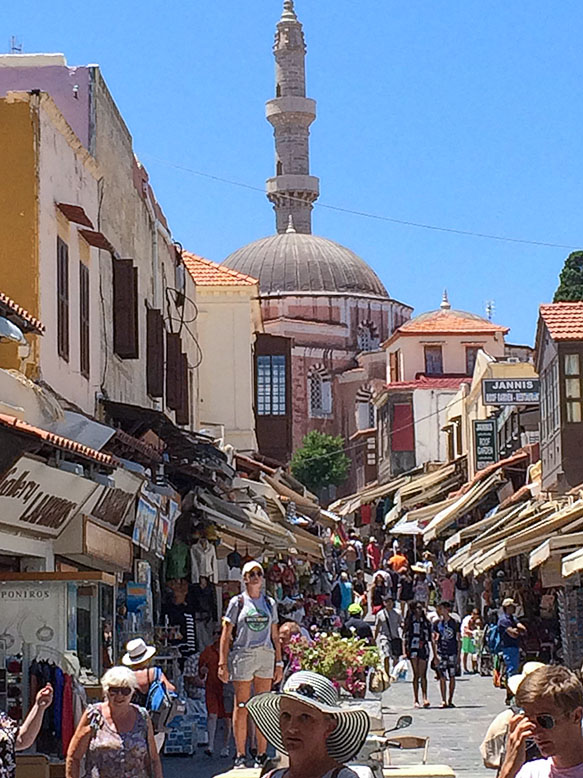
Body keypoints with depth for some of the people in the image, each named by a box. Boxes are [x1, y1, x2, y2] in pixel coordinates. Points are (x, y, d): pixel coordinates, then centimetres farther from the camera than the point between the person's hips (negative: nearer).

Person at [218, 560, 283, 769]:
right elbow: (226, 635, 1)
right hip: (242, 655, -3)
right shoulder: (237, 602, 4)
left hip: (266, 657, 3)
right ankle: (240, 756, 3)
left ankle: (261, 755, 8)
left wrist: (279, 663, 11)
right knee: (241, 707, -2)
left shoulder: (269, 603, 14)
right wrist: (222, 663, -6)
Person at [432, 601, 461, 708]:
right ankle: (443, 701, -1)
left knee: (452, 677, 3)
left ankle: (450, 700, 12)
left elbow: (458, 640, 7)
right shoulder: (437, 623, 5)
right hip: (441, 654, 0)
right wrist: (435, 656, -3)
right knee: (442, 678, -4)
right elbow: (434, 640, 5)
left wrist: (458, 655, 2)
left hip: (453, 653, 0)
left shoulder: (455, 623, 4)